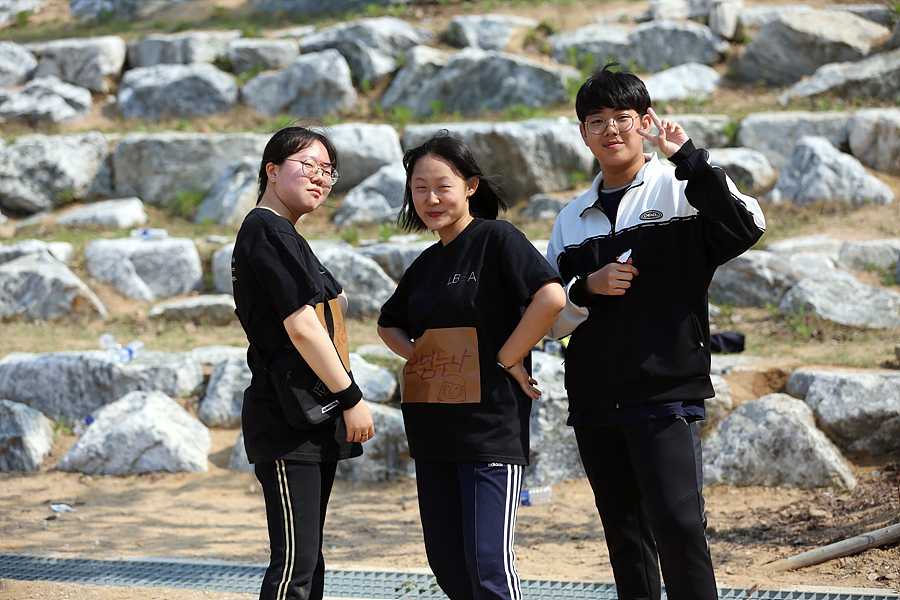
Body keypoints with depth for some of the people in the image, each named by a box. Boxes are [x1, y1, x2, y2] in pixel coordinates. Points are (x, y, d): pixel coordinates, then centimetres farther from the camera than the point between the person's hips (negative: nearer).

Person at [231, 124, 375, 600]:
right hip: (288, 427, -11)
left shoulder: (278, 234, 19)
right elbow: (300, 327, -19)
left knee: (306, 560, 12)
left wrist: (332, 300, 11)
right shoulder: (270, 230, -13)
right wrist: (351, 398, -16)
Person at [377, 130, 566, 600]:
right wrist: (415, 353, 10)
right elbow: (388, 323, 30)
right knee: (445, 561, 10)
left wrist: (506, 358, -16)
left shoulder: (496, 239, -8)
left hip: (490, 425, -8)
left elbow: (551, 297, -21)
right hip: (431, 429, 8)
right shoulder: (425, 264, 14)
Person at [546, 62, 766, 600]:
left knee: (677, 523, -15)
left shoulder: (681, 192, 1)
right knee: (625, 534, 9)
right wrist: (587, 289, -6)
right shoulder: (573, 220, 15)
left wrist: (689, 156, -20)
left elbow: (746, 228, -19)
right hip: (594, 401, 5)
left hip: (666, 391, -5)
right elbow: (551, 321, 14)